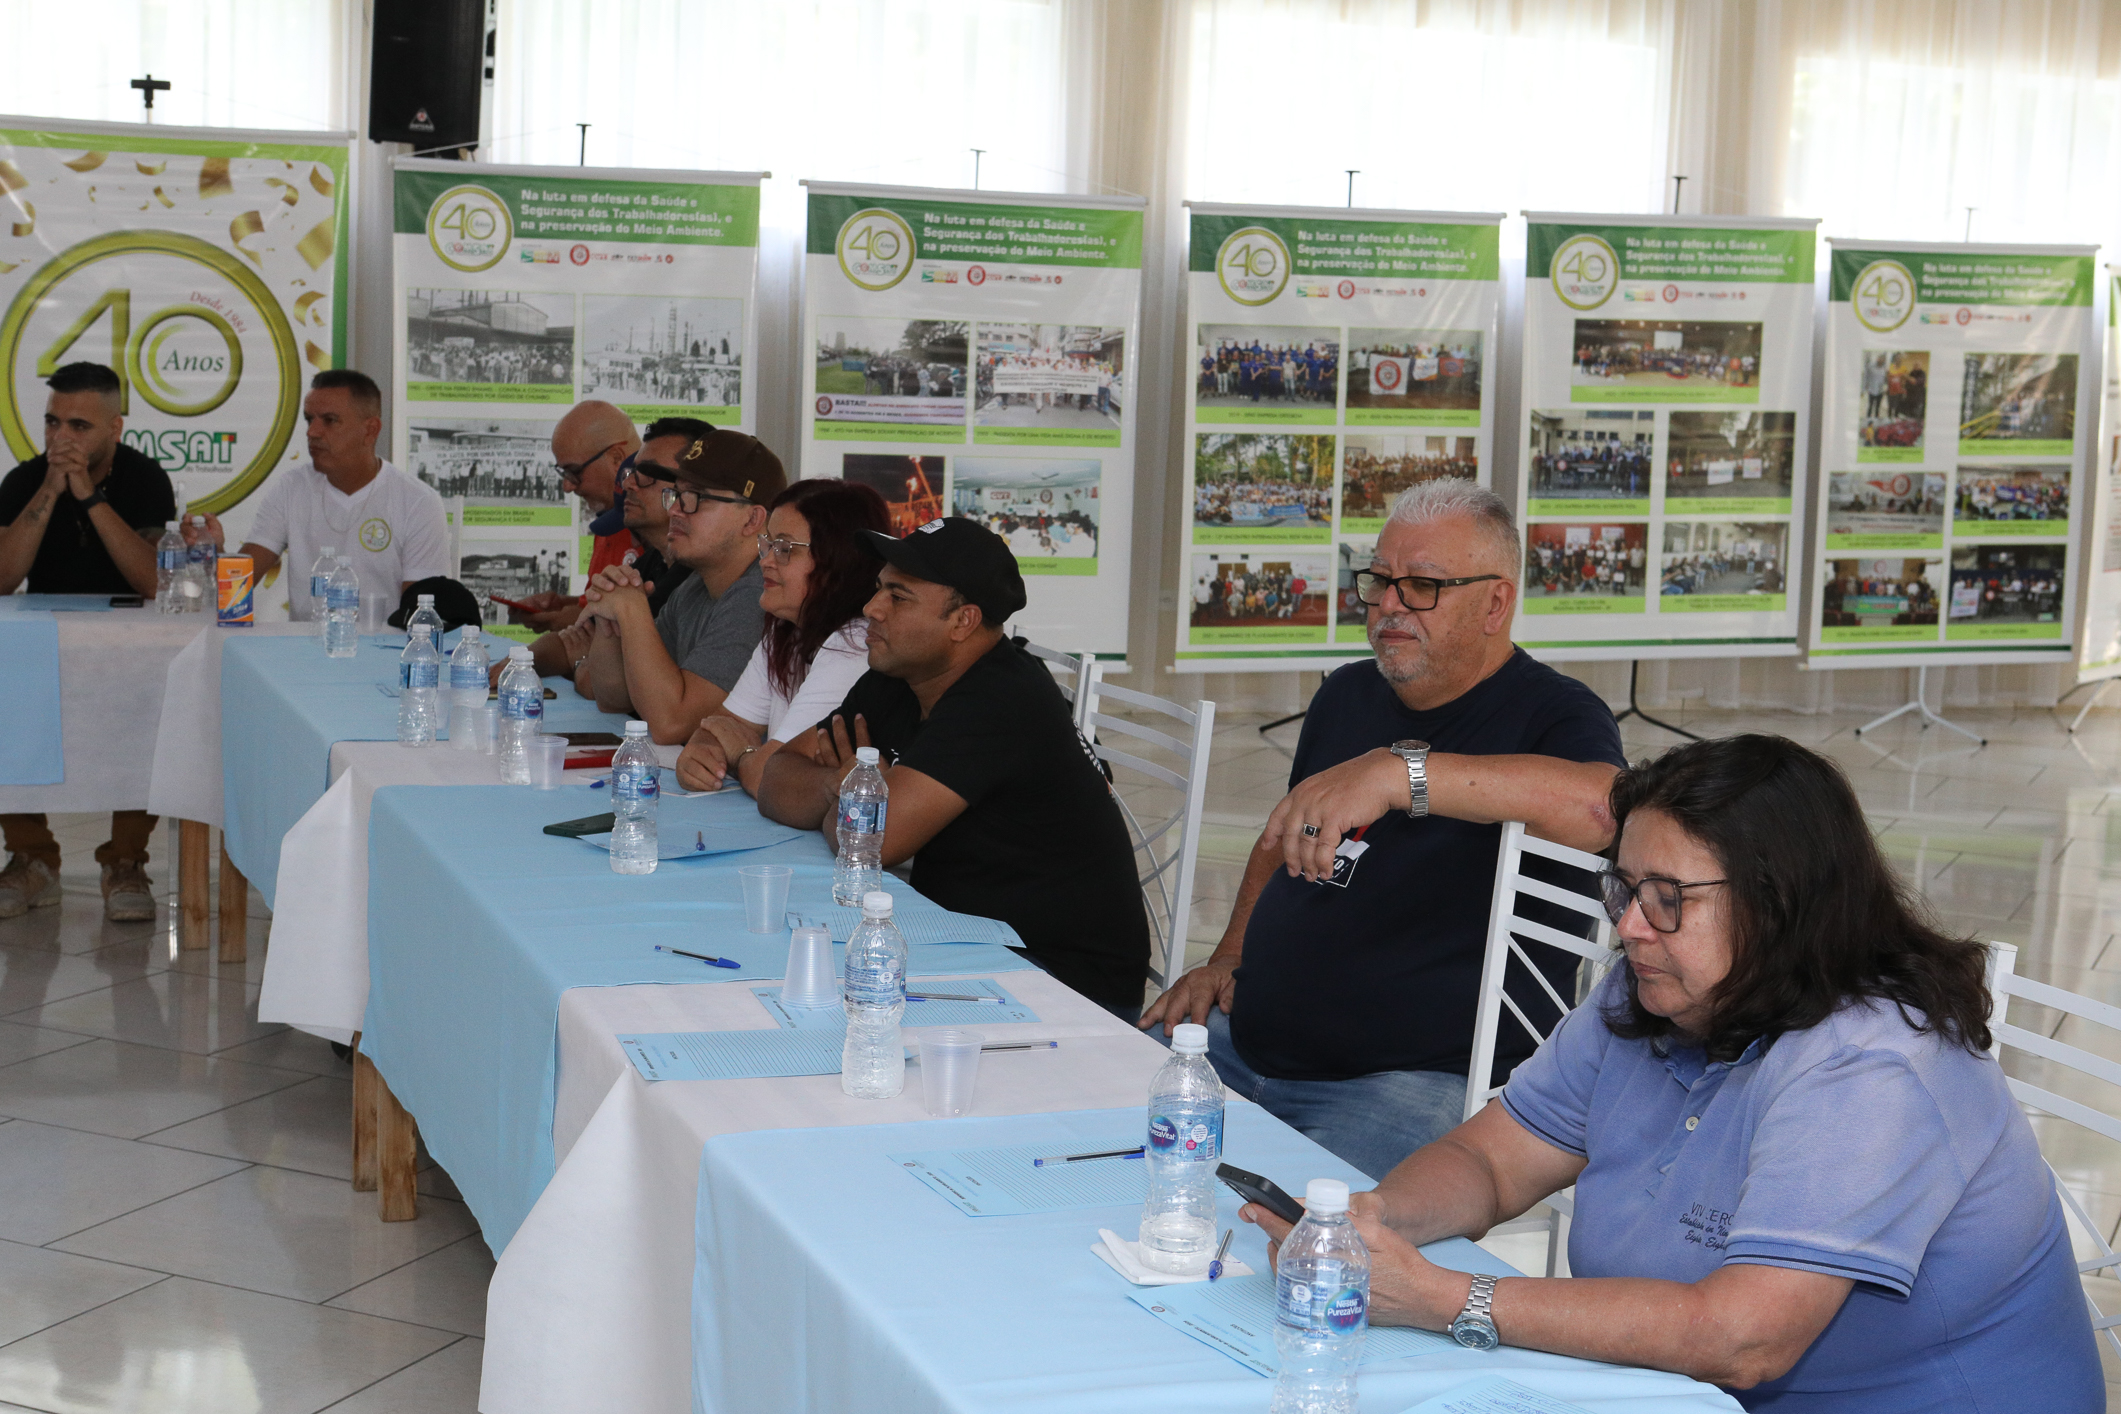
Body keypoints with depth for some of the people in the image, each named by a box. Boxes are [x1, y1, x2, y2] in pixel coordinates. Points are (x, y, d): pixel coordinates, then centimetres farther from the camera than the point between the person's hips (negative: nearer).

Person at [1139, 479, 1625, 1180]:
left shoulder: (1549, 714, -8)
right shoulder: (1348, 694, 16)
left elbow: (1603, 807, -33)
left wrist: (1401, 771, -38)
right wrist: (1230, 957, 15)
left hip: (1421, 1083, -7)